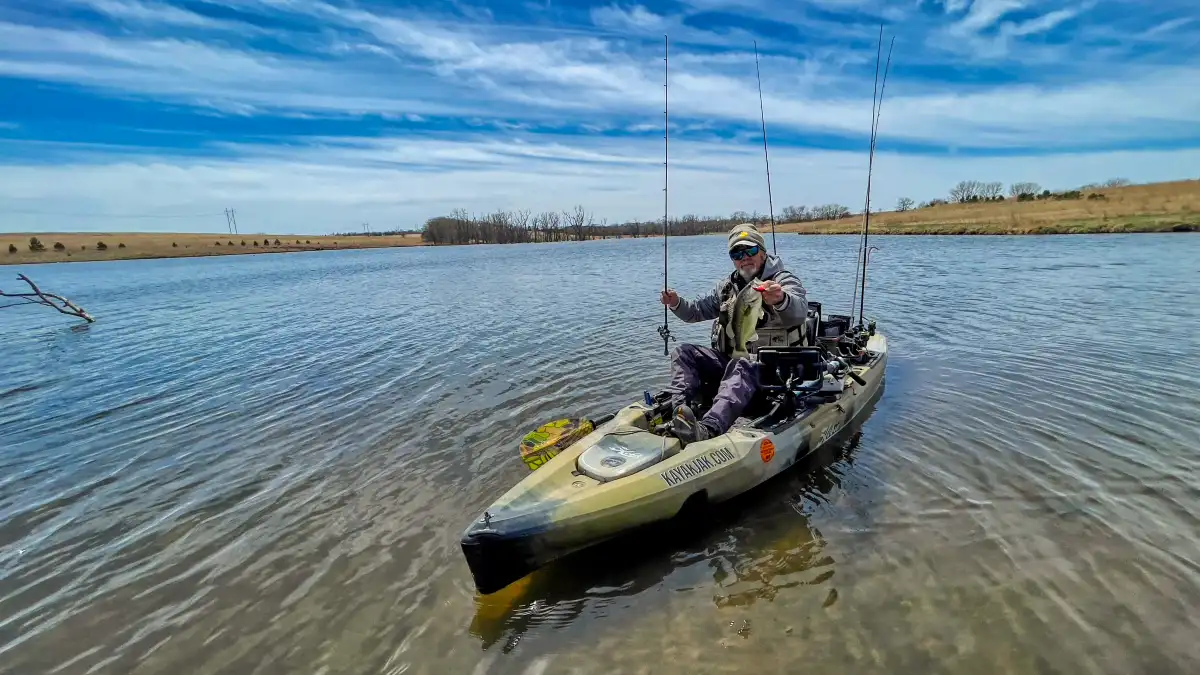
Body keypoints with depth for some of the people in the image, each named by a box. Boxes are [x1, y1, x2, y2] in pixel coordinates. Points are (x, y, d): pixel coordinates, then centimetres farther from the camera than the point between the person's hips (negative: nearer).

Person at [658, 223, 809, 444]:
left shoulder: (784, 280, -2)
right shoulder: (727, 285, 16)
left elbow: (799, 312, -24)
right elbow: (697, 310, 20)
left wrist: (781, 300, -49)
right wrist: (677, 303, -3)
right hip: (728, 358, 6)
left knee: (741, 366, -39)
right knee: (683, 353, -11)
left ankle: (708, 429, -60)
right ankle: (678, 410, -34)